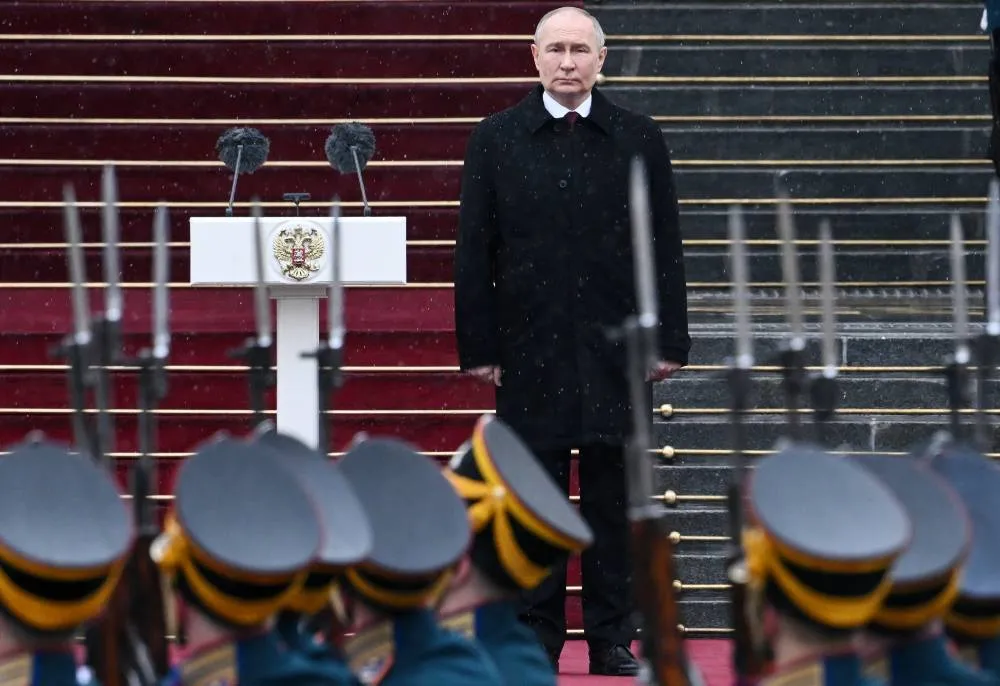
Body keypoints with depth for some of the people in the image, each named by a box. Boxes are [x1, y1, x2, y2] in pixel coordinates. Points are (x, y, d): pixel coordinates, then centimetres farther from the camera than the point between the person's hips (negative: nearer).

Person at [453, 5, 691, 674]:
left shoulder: (640, 139, 5)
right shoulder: (496, 139, 4)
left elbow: (666, 247, 5)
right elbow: (474, 251, 4)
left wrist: (670, 341, 0)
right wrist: (478, 346, -2)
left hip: (615, 351, 0)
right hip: (530, 350, 0)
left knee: (614, 499, 4)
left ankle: (613, 638, 10)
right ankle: (537, 638, 9)